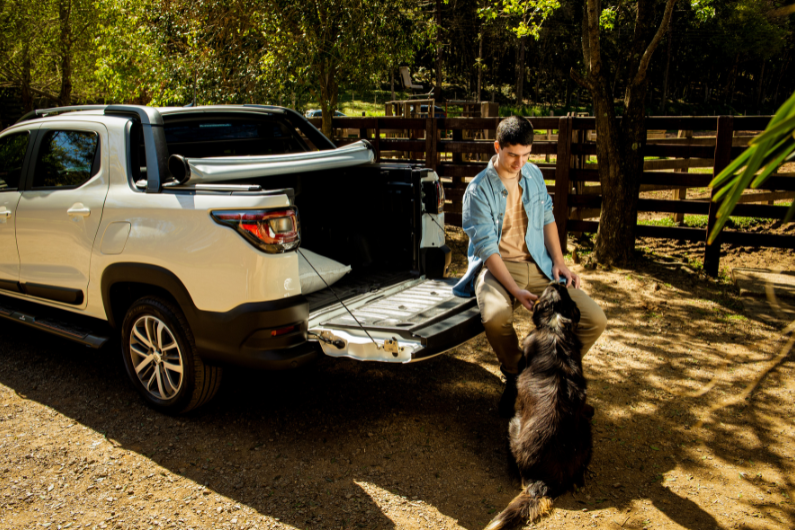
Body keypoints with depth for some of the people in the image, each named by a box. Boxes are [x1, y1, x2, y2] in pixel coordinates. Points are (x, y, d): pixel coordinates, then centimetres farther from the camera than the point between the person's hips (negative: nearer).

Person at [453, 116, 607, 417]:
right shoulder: (478, 190, -10)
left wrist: (558, 261, 3)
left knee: (595, 320, -12)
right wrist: (516, 291, -26)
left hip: (538, 265, 5)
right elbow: (487, 248, -16)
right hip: (496, 267, -5)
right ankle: (514, 377, -6)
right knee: (495, 317, -39)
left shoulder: (534, 175, 8)